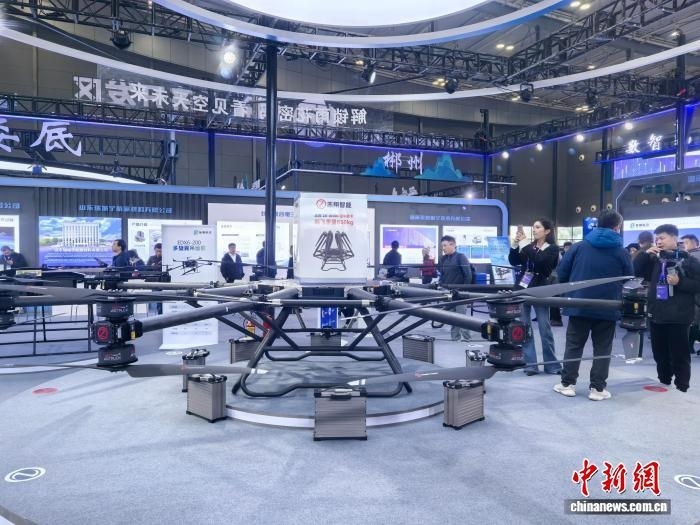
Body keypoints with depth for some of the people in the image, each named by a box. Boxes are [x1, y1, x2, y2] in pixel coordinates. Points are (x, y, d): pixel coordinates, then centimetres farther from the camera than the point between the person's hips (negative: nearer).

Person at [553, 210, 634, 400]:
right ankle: (597, 388, 11)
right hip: (607, 308, -1)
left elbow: (561, 272, 0)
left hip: (579, 305, 1)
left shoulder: (579, 246, -1)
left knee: (573, 345, 10)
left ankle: (567, 384, 12)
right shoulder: (622, 253, -2)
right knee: (602, 349, 10)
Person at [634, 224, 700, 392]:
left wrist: (679, 282, -19)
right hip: (656, 315, 5)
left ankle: (681, 387, 11)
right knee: (659, 353, 14)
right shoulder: (654, 260, 10)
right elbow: (635, 272, 4)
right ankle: (664, 383, 27)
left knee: (679, 355, 2)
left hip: (678, 317, -5)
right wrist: (645, 253, -4)